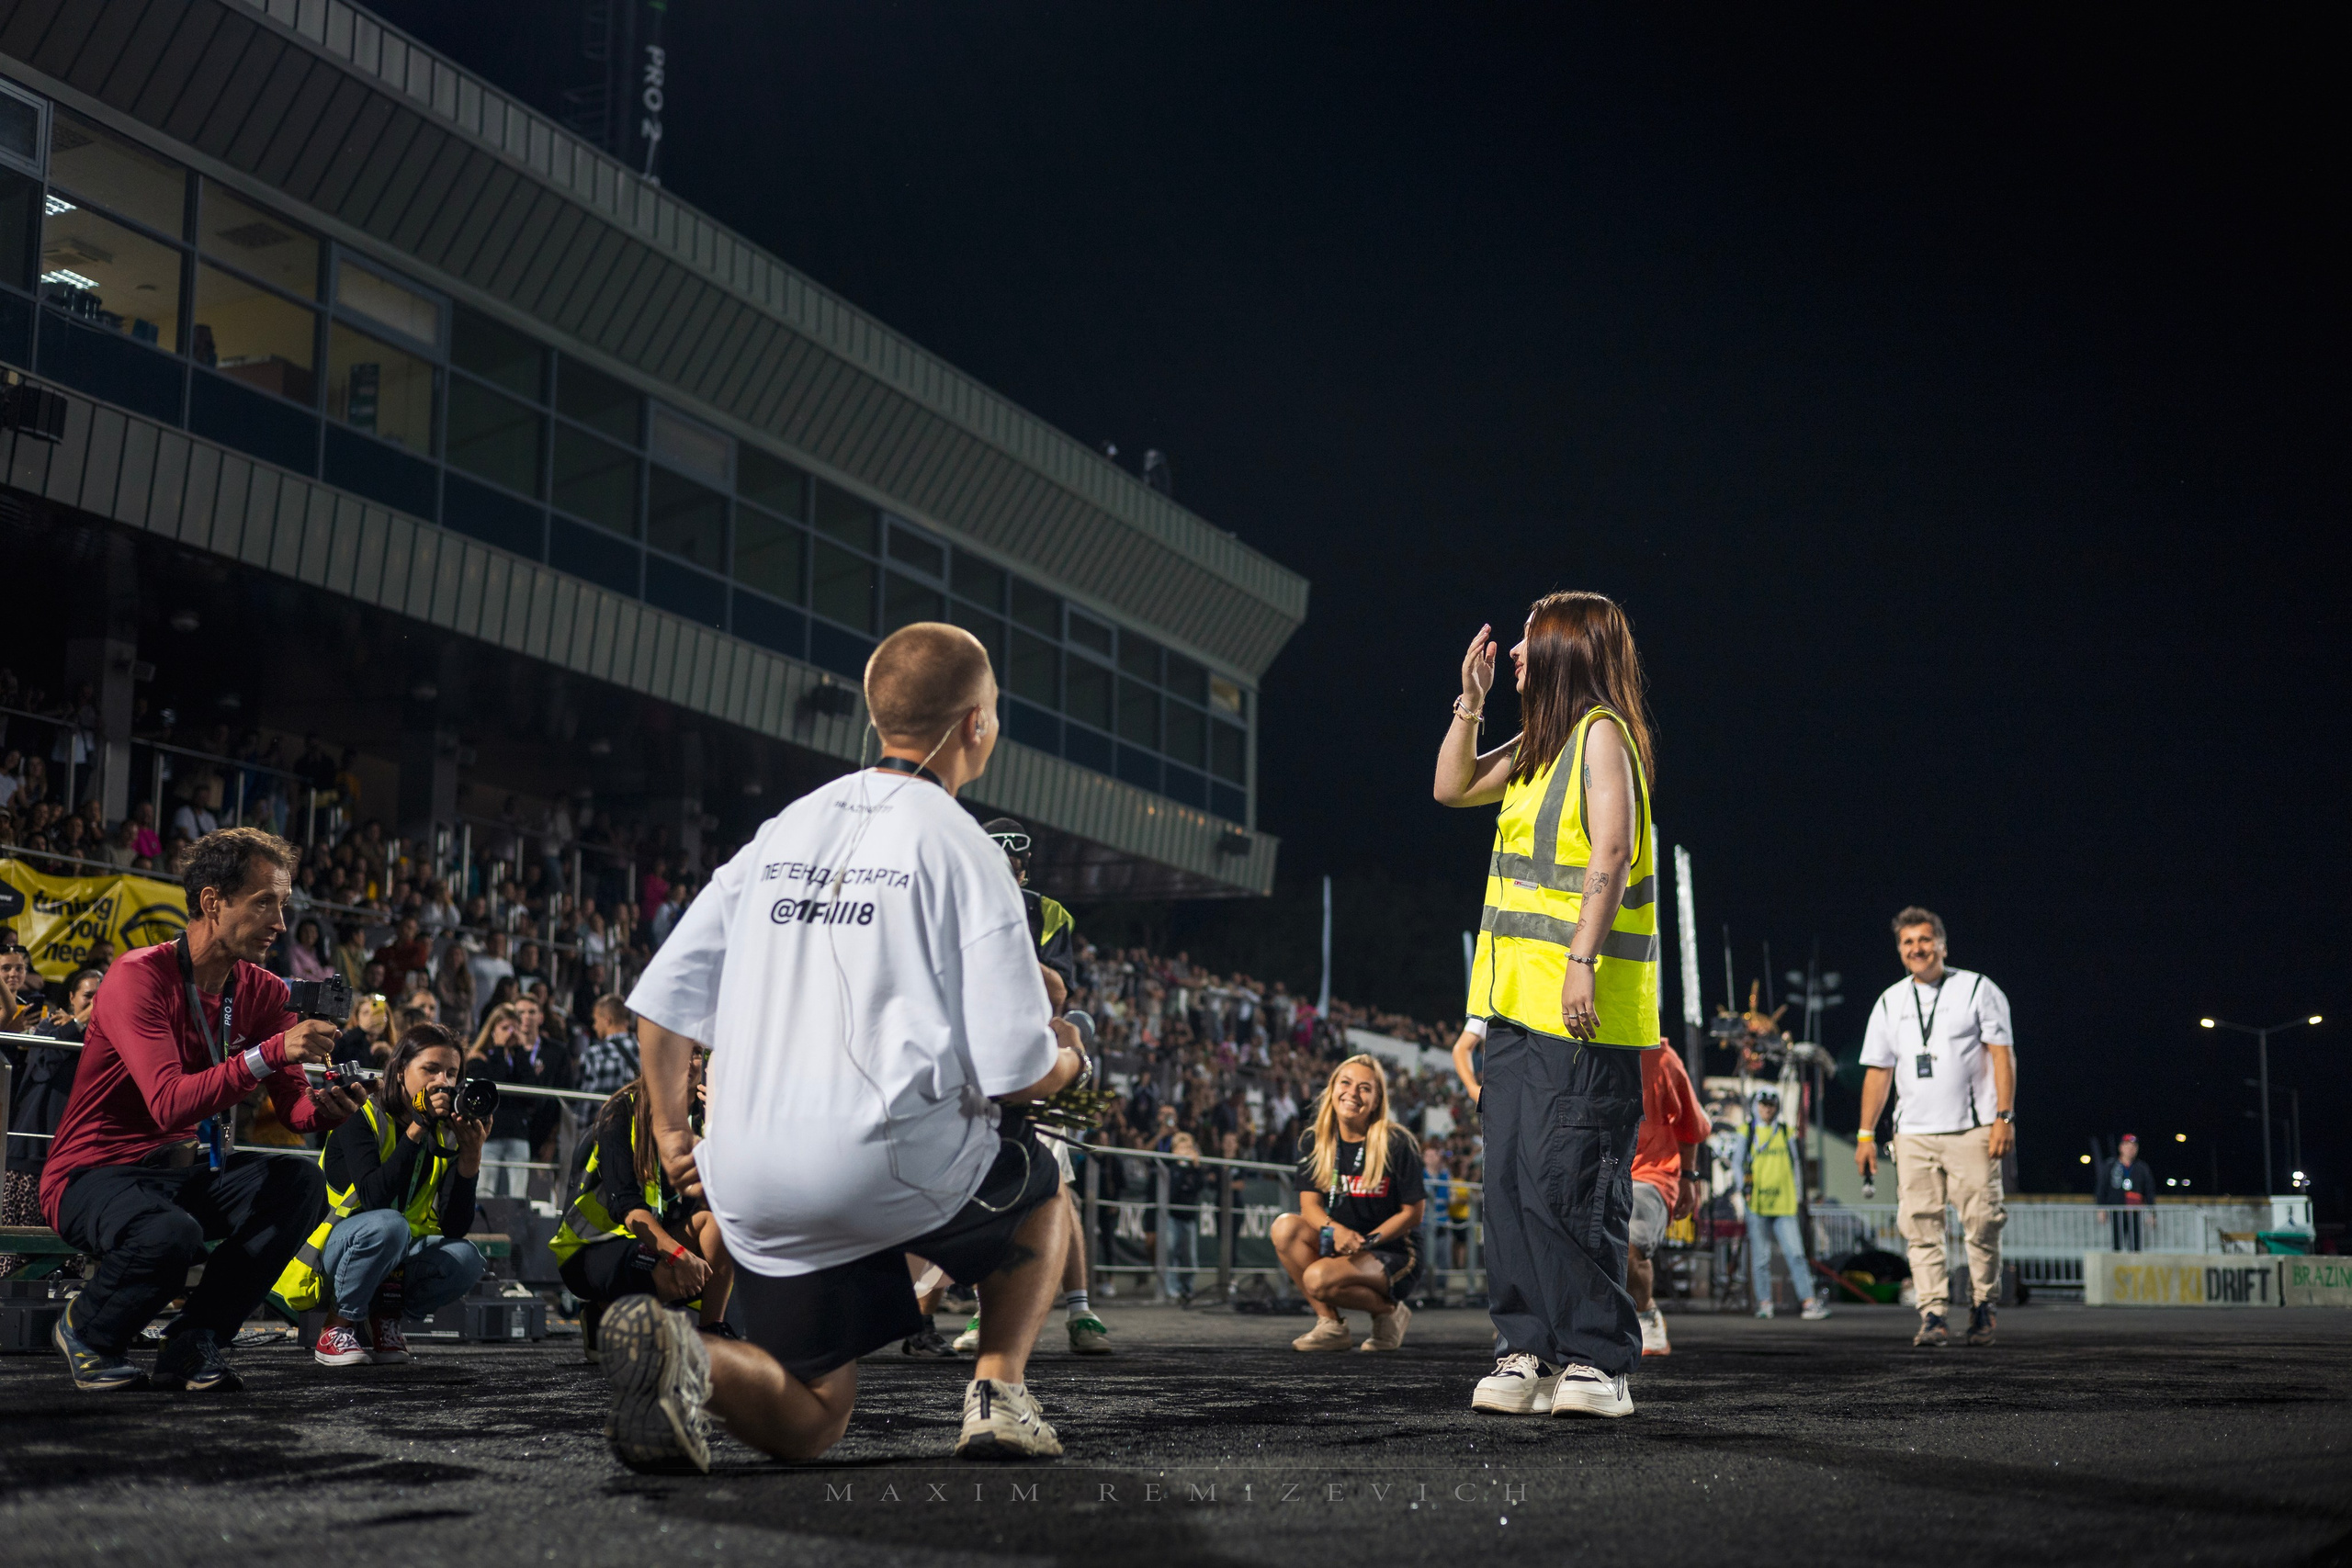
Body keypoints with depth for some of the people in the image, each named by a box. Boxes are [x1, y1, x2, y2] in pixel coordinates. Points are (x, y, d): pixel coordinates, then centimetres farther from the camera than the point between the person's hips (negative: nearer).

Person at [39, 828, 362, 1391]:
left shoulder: (264, 991, 1)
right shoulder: (140, 976, -20)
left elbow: (292, 1106, -6)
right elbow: (170, 1105, -33)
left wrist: (322, 1107, -30)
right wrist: (268, 1053, -43)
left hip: (183, 1172, 6)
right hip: (96, 1173, -6)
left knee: (302, 1183, -20)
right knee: (172, 1234, -37)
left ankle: (192, 1341, -8)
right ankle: (84, 1332, -3)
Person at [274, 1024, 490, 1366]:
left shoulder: (445, 1134, 1)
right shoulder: (362, 1117, -12)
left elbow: (456, 1227, -8)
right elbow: (373, 1197, -29)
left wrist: (471, 1154, -18)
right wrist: (416, 1130, -31)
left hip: (398, 1255, 5)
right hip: (331, 1249, -5)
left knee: (465, 1258, -24)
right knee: (388, 1224, -36)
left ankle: (383, 1318, -2)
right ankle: (338, 1326, -16)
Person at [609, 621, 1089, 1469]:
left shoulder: (783, 830, 14)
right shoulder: (960, 847, -3)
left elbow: (661, 1000, 13)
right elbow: (1014, 1071, -7)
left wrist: (671, 1131, 27)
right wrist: (1067, 1061, 16)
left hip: (749, 1180, 5)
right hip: (898, 1161, -5)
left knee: (807, 1424, 17)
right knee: (1041, 1191, 28)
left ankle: (679, 1356, -12)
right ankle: (997, 1395, 10)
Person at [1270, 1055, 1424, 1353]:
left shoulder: (1397, 1144, -11)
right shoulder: (1314, 1141, 2)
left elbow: (1413, 1213, -8)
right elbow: (1310, 1203, -4)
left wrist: (1366, 1241, -19)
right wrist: (1335, 1230, -26)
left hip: (1392, 1253, -5)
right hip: (1338, 1247, 5)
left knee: (1318, 1278, -30)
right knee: (1285, 1227, -21)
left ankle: (1388, 1311, -1)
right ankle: (1330, 1324, -10)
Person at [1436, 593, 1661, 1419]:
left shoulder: (1602, 732, -6)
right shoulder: (1539, 745, 19)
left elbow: (1611, 855, -15)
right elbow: (1453, 788, 27)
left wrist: (1581, 961, -23)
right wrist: (1469, 702, 15)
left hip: (1581, 1006, -9)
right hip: (1517, 997, 9)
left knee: (1565, 1182, -9)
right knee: (1512, 1180, 6)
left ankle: (1596, 1360, -2)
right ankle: (1527, 1350, 10)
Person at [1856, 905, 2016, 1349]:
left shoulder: (1978, 990, 5)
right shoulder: (1890, 1003, 15)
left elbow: (2002, 1054, 0)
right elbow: (1878, 1071, 16)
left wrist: (2004, 1117, -10)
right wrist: (1866, 1133, 10)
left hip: (1972, 1130, -3)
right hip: (1913, 1134, 3)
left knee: (1981, 1223, -5)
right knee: (1920, 1226, -5)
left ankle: (1982, 1305, 13)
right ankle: (1932, 1315, -5)